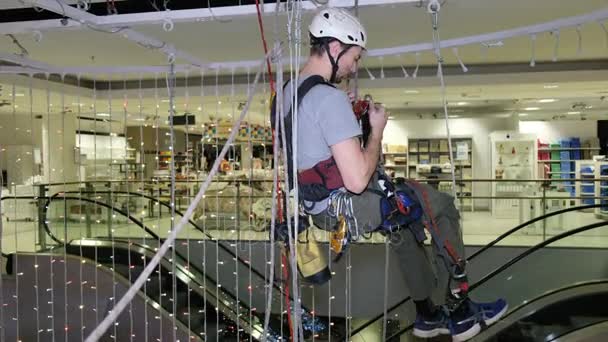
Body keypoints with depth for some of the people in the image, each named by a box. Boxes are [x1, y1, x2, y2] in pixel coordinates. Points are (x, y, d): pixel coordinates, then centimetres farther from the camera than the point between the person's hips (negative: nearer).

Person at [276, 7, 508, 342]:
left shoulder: (290, 90, 5)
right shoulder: (330, 98, -24)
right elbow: (357, 181, -28)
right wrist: (377, 129, -13)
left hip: (317, 206, 9)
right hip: (347, 206, -9)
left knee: (407, 218, 29)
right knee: (443, 207, 9)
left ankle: (429, 314, 36)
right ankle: (458, 313, 22)